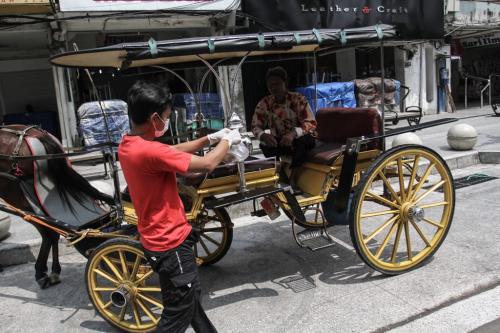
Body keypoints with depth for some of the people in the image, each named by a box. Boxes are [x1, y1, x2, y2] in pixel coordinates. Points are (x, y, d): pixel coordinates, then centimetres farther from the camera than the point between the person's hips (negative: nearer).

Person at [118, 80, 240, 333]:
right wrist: (227, 141, -5)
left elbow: (174, 150, 14)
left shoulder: (128, 145, 2)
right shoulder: (149, 151, -28)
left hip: (162, 237, 10)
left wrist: (211, 138, 9)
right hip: (169, 243, -10)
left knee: (190, 297, 26)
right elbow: (207, 164, -23)